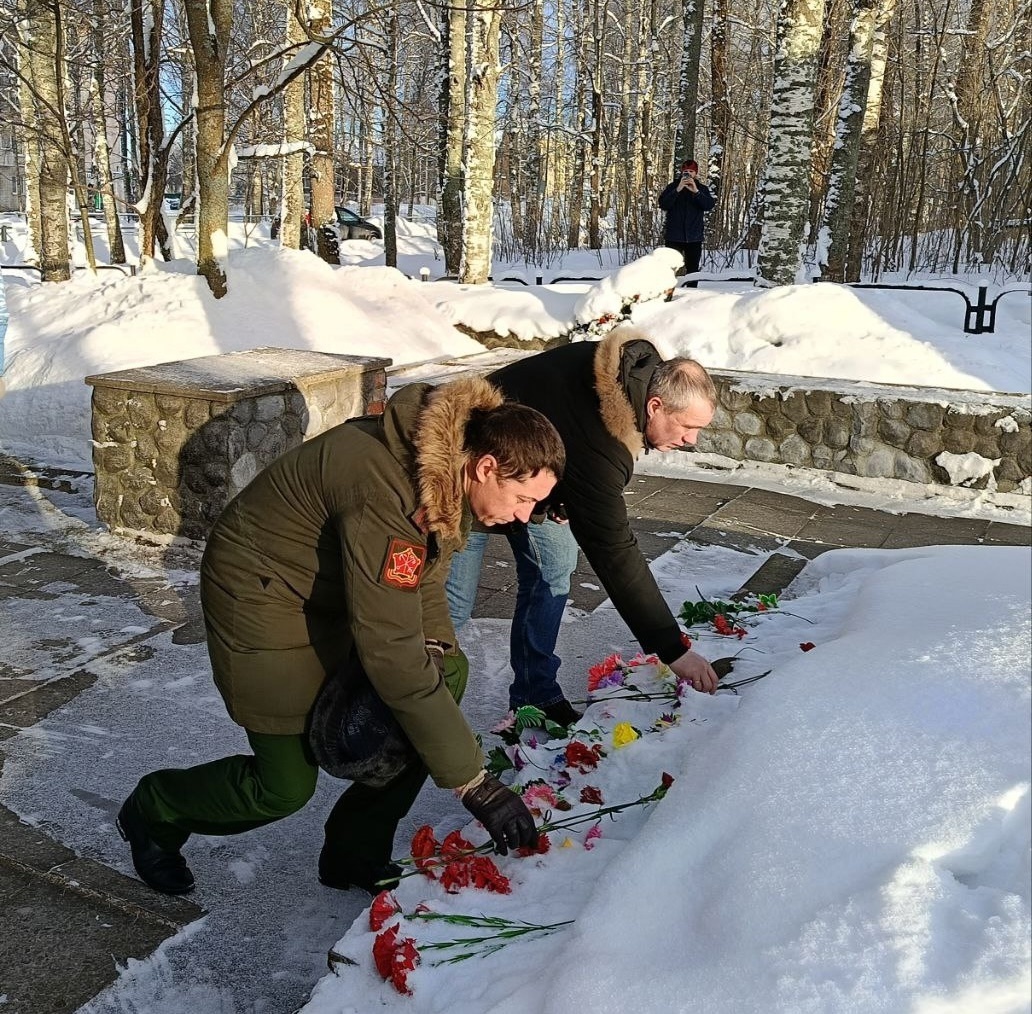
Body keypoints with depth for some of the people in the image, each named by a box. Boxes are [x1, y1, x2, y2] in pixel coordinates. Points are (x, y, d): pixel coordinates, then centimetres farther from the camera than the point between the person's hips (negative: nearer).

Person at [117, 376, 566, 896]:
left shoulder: (446, 464, -11)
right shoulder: (384, 493, -39)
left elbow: (425, 576, 4)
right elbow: (391, 653, -39)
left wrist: (438, 647, -14)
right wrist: (474, 783, -34)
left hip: (338, 591, 9)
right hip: (263, 596, -8)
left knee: (448, 674, -4)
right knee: (286, 785, -3)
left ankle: (355, 854, 9)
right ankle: (153, 811, 29)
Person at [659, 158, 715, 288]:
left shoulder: (702, 188, 7)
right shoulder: (672, 187, 4)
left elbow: (709, 205, -9)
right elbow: (663, 204, -11)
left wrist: (696, 192, -22)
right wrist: (677, 190, -21)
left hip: (694, 237, 2)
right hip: (674, 236, -2)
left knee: (692, 269, 7)